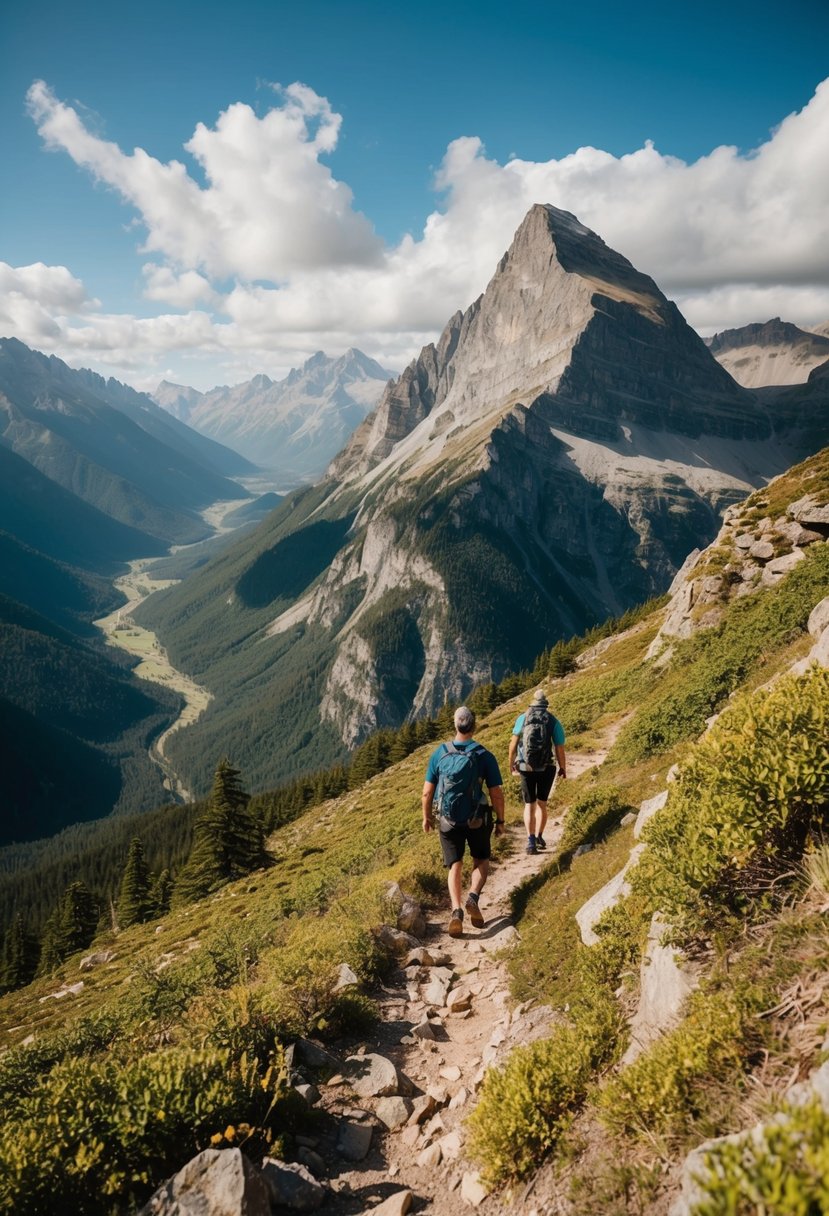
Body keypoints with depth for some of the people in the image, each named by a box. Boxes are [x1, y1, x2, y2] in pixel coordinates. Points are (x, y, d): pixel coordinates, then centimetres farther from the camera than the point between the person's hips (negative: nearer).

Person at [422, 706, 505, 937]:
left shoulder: (439, 753, -6)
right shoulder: (485, 755, -10)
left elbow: (427, 792, -3)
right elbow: (497, 793, -8)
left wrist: (426, 817, 12)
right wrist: (500, 820, 6)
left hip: (448, 820, 1)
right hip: (477, 820, -1)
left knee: (455, 866, 12)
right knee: (481, 861, 20)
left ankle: (456, 910, -8)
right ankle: (473, 897, -5)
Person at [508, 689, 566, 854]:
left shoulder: (522, 718, -4)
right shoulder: (554, 722, -7)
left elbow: (513, 743, -1)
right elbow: (560, 750, -7)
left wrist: (511, 762, 14)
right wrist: (563, 768, 10)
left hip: (525, 768, 0)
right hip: (546, 769, 0)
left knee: (529, 805, 10)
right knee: (542, 803, 20)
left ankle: (531, 841, -1)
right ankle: (539, 837, 20)